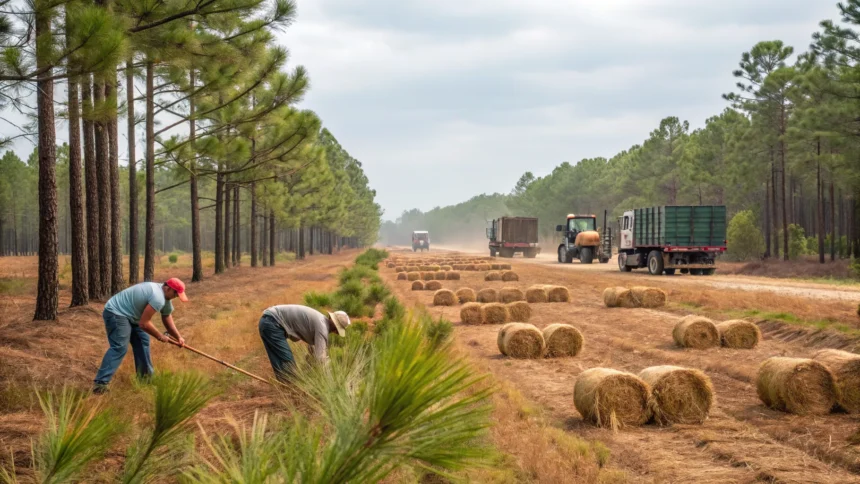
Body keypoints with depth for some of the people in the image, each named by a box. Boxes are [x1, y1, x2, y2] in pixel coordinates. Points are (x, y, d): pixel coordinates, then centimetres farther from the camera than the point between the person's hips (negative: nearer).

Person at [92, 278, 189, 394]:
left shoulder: (165, 297, 9)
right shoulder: (158, 298, -26)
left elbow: (168, 320, 21)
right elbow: (144, 323, -24)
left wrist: (179, 337, 14)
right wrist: (160, 336, -10)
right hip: (116, 313, -11)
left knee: (142, 341, 14)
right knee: (119, 347, -20)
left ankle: (145, 376, 24)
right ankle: (100, 383, -26)